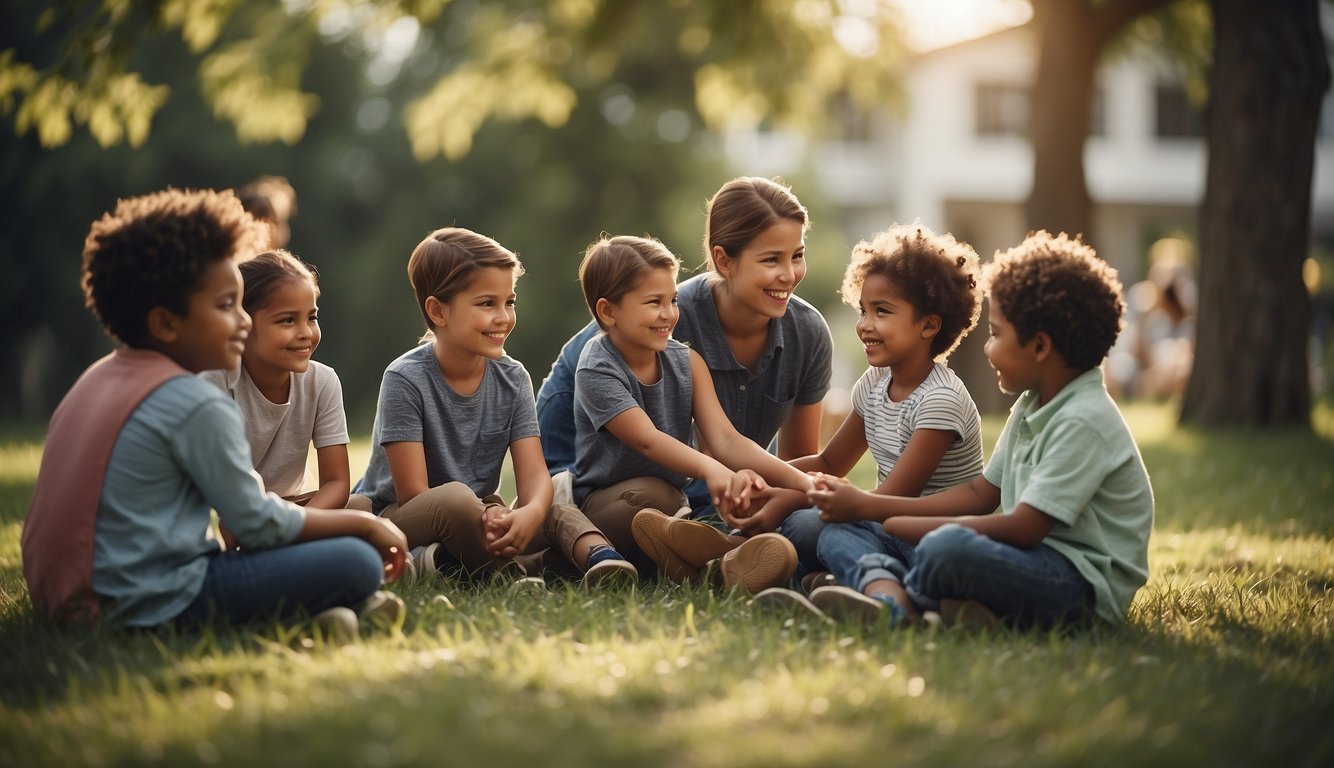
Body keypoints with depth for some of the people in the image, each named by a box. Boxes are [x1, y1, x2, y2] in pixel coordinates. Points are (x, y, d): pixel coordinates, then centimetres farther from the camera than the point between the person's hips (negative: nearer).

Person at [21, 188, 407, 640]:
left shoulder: (96, 378, 16)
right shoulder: (198, 405, -12)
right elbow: (258, 525, -7)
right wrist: (363, 524, 5)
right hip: (148, 602, -9)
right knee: (357, 562, -13)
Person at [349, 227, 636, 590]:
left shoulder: (512, 378, -1)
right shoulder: (405, 379, -17)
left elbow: (534, 473, -10)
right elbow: (413, 493, -20)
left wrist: (531, 513, -35)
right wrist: (486, 516, -36)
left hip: (480, 515, 5)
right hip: (397, 518, -4)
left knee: (557, 513, -23)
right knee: (456, 497, -37)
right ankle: (504, 570, -21)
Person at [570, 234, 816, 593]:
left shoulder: (687, 362, 4)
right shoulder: (597, 371, -13)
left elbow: (725, 439, -7)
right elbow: (647, 439, -28)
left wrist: (804, 483, -23)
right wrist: (710, 470, -49)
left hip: (674, 503, 5)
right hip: (603, 506, -5)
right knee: (652, 493, -39)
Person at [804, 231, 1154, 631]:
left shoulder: (1083, 421, -16)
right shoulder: (1032, 406, 15)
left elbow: (1024, 528, -21)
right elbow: (981, 494, 16)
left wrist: (910, 526, -14)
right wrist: (865, 504, 10)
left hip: (1085, 586, -10)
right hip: (1040, 567, 10)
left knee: (948, 546, -35)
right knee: (877, 561, -1)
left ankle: (894, 604, -6)